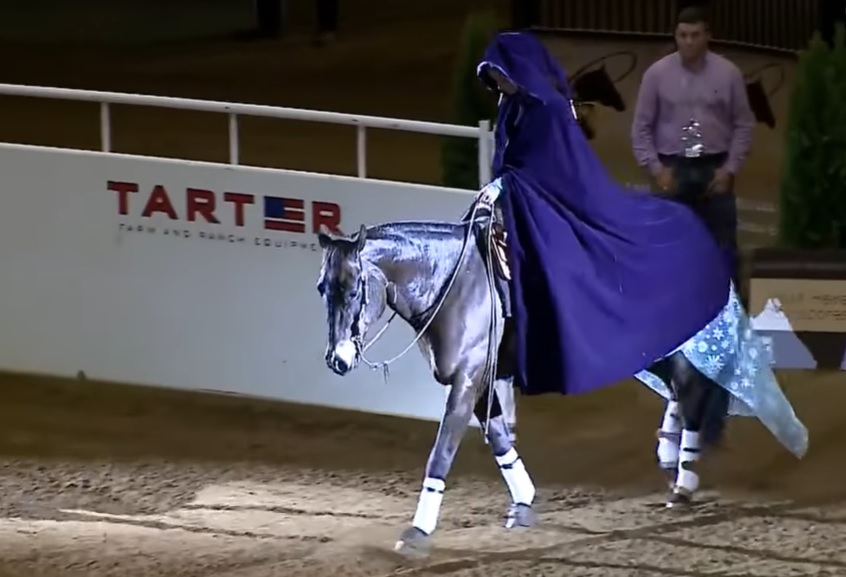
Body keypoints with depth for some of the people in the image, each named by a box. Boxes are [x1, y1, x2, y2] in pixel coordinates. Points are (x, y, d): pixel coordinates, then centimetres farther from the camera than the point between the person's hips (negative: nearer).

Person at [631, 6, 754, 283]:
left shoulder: (728, 73, -1)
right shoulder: (657, 74, -1)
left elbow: (744, 124, 4)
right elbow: (642, 127, 3)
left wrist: (729, 168, -4)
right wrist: (655, 169, -6)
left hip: (714, 169, 0)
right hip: (673, 169, 0)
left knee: (722, 248, 2)